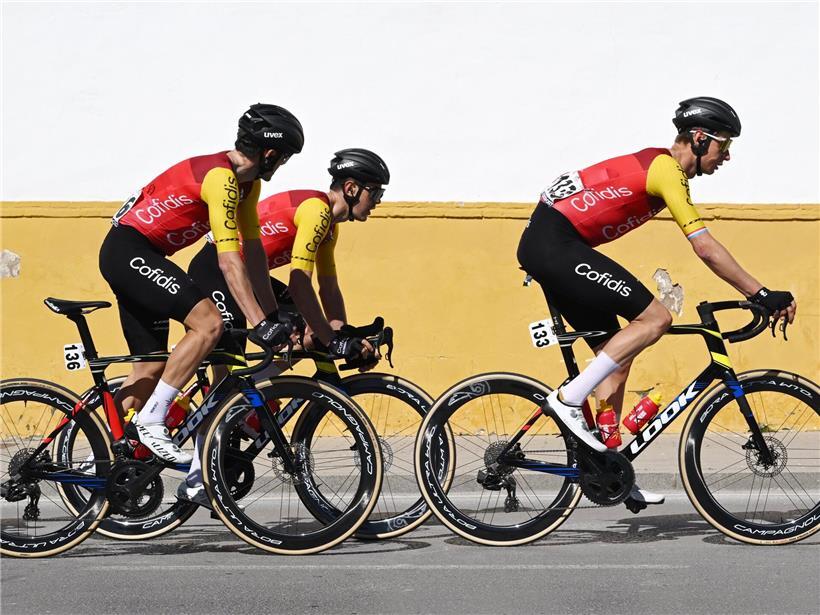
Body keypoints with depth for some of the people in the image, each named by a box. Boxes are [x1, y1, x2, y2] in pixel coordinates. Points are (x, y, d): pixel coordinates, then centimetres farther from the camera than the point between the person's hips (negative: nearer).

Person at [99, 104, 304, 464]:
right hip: (128, 250, -10)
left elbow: (254, 251, 9)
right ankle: (151, 421, -17)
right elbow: (229, 261, -27)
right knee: (208, 324, -22)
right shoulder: (221, 178, -22)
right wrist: (261, 323, -29)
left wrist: (273, 315, 5)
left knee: (151, 368, 11)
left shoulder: (246, 182, 8)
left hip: (135, 258, 10)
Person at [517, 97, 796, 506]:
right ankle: (570, 399, -10)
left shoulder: (663, 168, 18)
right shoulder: (667, 170, -13)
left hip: (545, 247, 10)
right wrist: (763, 295, -16)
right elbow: (706, 248, -18)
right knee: (655, 319, -14)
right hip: (555, 245, -10)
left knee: (616, 355, 12)